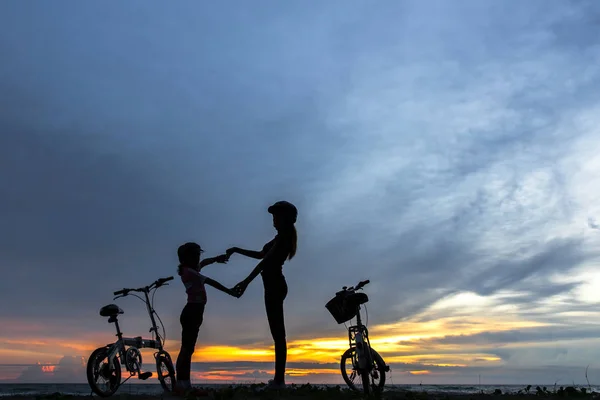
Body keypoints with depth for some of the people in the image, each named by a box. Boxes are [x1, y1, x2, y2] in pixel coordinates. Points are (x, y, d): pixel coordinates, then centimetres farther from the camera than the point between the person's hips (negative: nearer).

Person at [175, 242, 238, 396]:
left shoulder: (192, 269, 17)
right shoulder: (189, 271, -11)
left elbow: (203, 262, 38)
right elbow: (211, 282, -11)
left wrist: (216, 259, 23)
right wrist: (229, 291, -4)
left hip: (194, 312, 10)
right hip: (192, 311, -10)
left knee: (188, 349, 6)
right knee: (186, 349, -12)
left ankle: (185, 386, 6)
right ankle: (181, 385, -14)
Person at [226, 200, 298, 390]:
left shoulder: (283, 237, -10)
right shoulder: (283, 237, 21)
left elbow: (266, 261, -19)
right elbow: (262, 254, 30)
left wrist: (246, 281, -25)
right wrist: (237, 250, 27)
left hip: (274, 286, -10)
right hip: (275, 286, 10)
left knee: (278, 333, -11)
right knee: (277, 333, 8)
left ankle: (279, 380, -12)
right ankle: (279, 379, 11)